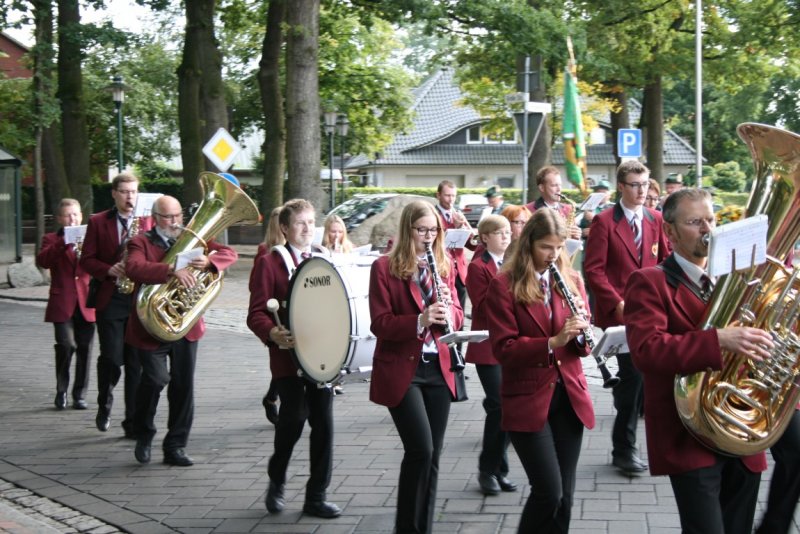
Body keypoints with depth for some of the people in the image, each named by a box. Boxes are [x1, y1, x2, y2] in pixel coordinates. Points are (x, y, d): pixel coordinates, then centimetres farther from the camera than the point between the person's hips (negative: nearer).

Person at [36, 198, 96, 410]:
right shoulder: (51, 239, 8)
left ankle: (80, 394, 13)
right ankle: (61, 391, 4)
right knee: (66, 346, -14)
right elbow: (42, 261, -11)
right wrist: (64, 242, -19)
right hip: (63, 303, -2)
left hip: (87, 303, 2)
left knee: (84, 350, 3)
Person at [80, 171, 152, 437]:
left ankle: (133, 422, 7)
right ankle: (105, 402, 20)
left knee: (136, 363, 1)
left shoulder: (147, 222, 9)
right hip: (109, 299, -1)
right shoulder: (97, 222, 5)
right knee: (111, 357, -8)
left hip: (140, 299, 1)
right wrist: (109, 270, -15)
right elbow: (87, 259, 2)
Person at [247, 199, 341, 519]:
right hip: (288, 356, -4)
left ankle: (316, 497, 13)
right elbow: (257, 313, -7)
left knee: (323, 424, 3)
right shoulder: (269, 263, -2)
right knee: (294, 417, -11)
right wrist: (273, 333, -27)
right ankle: (276, 481, 16)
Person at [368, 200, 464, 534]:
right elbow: (380, 324, -11)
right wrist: (420, 320, -26)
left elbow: (457, 317, 9)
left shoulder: (444, 266, 10)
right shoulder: (384, 267, -5)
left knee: (432, 454, 8)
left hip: (438, 369, 5)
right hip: (401, 370, -5)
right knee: (420, 449, -14)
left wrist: (448, 311, -13)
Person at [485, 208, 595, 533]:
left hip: (570, 396, 5)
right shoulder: (503, 286, -6)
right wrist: (552, 342, -24)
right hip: (527, 400, -5)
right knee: (549, 492, -11)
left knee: (564, 495, 7)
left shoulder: (571, 280, 8)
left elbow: (582, 346, 10)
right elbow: (503, 349, -13)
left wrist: (581, 332, -13)